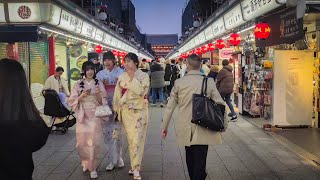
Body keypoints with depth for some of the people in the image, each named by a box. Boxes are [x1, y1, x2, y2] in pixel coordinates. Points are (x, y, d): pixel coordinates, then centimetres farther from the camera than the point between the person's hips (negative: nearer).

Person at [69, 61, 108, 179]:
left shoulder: (99, 84, 2)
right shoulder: (78, 84, 2)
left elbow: (102, 102, 2)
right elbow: (72, 102, 1)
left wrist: (99, 95, -18)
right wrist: (81, 96, -16)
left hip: (95, 116, -1)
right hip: (82, 116, 1)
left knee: (93, 142, -2)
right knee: (82, 142, 5)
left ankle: (92, 168, 9)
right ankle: (85, 162, 31)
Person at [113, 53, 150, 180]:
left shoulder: (143, 76, -6)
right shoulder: (122, 77, 5)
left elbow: (141, 91, -22)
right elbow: (117, 95, 9)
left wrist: (132, 77, -18)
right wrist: (117, 110, 8)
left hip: (139, 111, -4)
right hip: (126, 111, 4)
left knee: (137, 140, -6)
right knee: (130, 140, 10)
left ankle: (136, 169, 0)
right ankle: (135, 165, 24)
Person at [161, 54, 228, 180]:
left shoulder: (179, 82, -4)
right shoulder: (209, 82, -6)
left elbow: (170, 107, 0)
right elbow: (220, 104, -4)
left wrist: (164, 126, 10)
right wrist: (224, 124, 9)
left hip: (186, 129, 2)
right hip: (203, 130, -2)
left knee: (190, 160, 21)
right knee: (199, 162, 2)